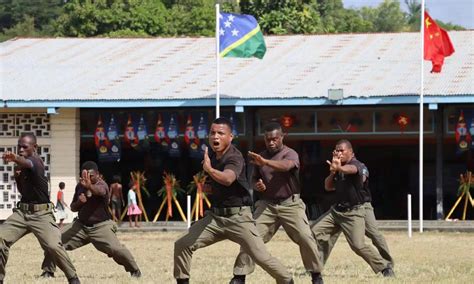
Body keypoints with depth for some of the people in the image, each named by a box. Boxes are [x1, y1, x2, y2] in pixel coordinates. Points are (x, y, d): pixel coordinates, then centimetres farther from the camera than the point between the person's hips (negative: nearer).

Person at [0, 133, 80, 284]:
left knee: (54, 246, -22)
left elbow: (27, 163, -41)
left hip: (41, 214, -7)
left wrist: (15, 158, -65)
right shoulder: (20, 165, 10)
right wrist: (17, 176, -2)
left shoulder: (36, 161, -14)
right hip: (22, 211, 7)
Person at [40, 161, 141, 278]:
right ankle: (48, 271, 8)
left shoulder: (101, 185, -13)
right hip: (81, 225, 5)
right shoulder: (80, 186, 6)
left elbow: (100, 191, -41)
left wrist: (89, 186, -65)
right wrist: (79, 202, -10)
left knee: (116, 249, -23)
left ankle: (135, 271, 2)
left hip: (101, 226, -5)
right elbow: (73, 208, 15)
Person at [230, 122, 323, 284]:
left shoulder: (290, 154, -9)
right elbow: (254, 179, 18)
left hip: (290, 204, -3)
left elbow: (286, 166, -34)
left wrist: (265, 163, -52)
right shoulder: (260, 157, 7)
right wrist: (256, 185, -8)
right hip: (266, 204, 3)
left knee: (306, 239, -11)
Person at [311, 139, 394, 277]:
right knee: (314, 231, 2)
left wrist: (339, 168, -64)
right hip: (337, 210, 8)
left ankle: (384, 267, -6)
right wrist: (333, 171, -6)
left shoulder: (356, 164, -14)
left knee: (358, 245, -17)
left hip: (353, 213, -8)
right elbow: (328, 187, 13)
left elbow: (352, 169, -40)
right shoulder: (338, 169, 11)